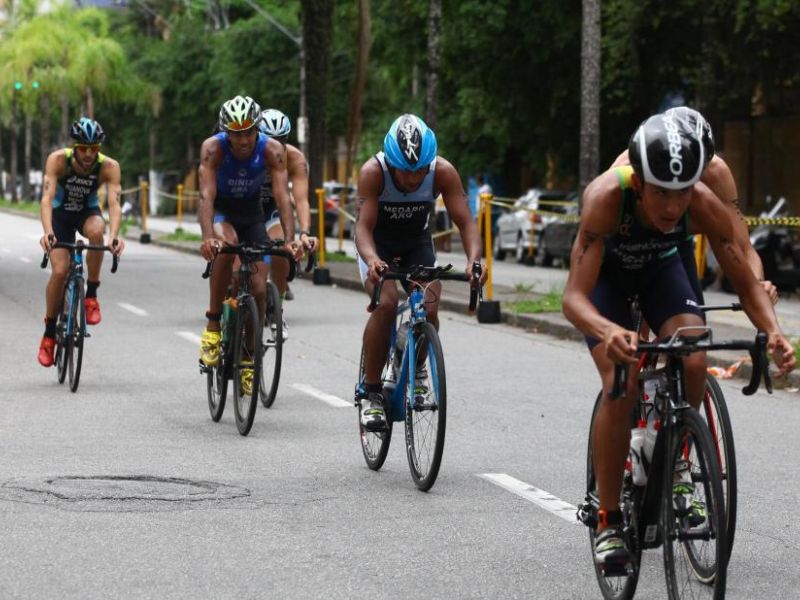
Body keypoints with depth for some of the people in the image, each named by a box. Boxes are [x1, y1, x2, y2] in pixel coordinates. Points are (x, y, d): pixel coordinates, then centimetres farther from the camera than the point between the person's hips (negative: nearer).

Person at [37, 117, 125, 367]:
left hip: (88, 212, 1)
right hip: (61, 213, -1)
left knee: (96, 231, -36)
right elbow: (47, 197, -36)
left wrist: (114, 236, -53)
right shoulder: (58, 159, -27)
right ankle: (49, 332, 2)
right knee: (59, 271, -17)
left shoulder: (109, 167, -25)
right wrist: (47, 232, -52)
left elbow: (114, 202, -36)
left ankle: (92, 295, -18)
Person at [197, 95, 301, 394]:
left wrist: (290, 239, -47)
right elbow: (206, 195, -39)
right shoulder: (213, 148, -29)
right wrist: (207, 237, -55)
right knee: (226, 245, -37)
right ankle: (213, 325, -24)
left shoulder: (272, 150, -25)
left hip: (252, 212, 2)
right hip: (221, 210, -2)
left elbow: (282, 196, -32)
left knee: (258, 289, -7)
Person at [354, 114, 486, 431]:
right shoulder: (373, 172, -31)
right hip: (378, 244, -2)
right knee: (386, 303, -27)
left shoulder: (443, 172, -26)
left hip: (417, 243, 2)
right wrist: (372, 261, -55)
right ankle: (371, 393, -15)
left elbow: (465, 222, -26)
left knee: (428, 309, -19)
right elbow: (363, 226, -35)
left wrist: (474, 259, -45)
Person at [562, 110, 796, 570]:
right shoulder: (607, 197, -40)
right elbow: (575, 296, -44)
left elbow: (746, 282, -23)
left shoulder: (705, 206, -33)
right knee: (622, 386, -21)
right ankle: (609, 522, -9)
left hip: (661, 267, 2)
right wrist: (608, 332, -65)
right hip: (606, 273, -2)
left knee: (694, 363, -23)